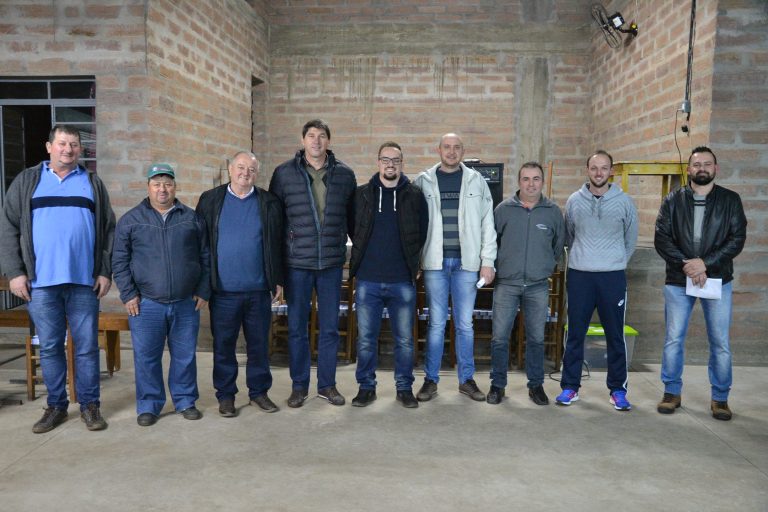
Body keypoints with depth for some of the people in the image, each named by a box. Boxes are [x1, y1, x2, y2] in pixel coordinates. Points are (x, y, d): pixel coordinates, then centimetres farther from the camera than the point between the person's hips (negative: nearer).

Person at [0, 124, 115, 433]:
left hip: (84, 281, 0)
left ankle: (89, 405, 15)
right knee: (49, 347, 8)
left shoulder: (93, 183, 11)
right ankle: (56, 406, 20)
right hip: (40, 282, 0)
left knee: (87, 347, 4)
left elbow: (108, 230, 8)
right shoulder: (27, 181, 9)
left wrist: (105, 272, 0)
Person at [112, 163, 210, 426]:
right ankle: (148, 405, 18)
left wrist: (203, 291, 4)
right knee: (146, 357, 4)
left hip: (186, 303, 1)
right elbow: (119, 260, 5)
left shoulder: (192, 218, 8)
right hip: (146, 304, -1)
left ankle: (185, 401, 23)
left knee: (185, 355, 8)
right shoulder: (131, 219, 5)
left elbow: (205, 257, 10)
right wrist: (128, 294, -3)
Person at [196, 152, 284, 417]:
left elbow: (277, 244, 6)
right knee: (223, 345, 8)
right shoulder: (210, 200, 2)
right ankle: (225, 395, 23)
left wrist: (278, 280, 4)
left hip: (258, 290, 1)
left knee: (259, 344, 11)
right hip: (223, 291, -1)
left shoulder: (269, 203, 5)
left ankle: (259, 391, 25)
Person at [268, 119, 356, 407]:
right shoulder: (284, 173, 0)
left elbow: (352, 217, 10)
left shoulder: (344, 174, 4)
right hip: (297, 263, -1)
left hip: (332, 263, 1)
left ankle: (327, 384, 24)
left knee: (330, 327, 9)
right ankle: (299, 385, 23)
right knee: (297, 327, 8)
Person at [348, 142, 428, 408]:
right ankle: (366, 387, 22)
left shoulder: (415, 195, 2)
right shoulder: (362, 194, 4)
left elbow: (422, 232, 9)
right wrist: (362, 257, 9)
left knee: (404, 339, 8)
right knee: (366, 338, 7)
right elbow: (352, 229, 13)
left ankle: (404, 387, 23)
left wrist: (410, 261, 6)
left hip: (402, 281, 0)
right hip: (367, 280, 1)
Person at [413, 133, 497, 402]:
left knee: (465, 323, 8)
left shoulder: (476, 181, 6)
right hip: (435, 261, -1)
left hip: (466, 261, 1)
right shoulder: (424, 181, 5)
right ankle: (431, 379, 16)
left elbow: (487, 223, 5)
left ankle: (467, 379, 21)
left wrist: (488, 261, -1)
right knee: (436, 323, 5)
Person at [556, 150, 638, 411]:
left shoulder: (624, 201, 0)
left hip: (613, 276, 0)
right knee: (575, 333, 6)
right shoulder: (574, 201, 2)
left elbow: (630, 239, 11)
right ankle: (570, 386, 16)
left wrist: (617, 262, 13)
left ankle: (618, 389, 18)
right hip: (579, 274, 1)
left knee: (615, 335, 6)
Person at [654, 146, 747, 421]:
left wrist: (705, 263, -16)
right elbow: (661, 239, -3)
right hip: (678, 280, 0)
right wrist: (686, 265, -16)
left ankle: (720, 398, 19)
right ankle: (671, 392, 19)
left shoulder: (730, 200, 3)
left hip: (717, 280, 0)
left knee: (720, 342, 5)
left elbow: (737, 239, -4)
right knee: (673, 339, 5)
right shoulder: (673, 200, 4)